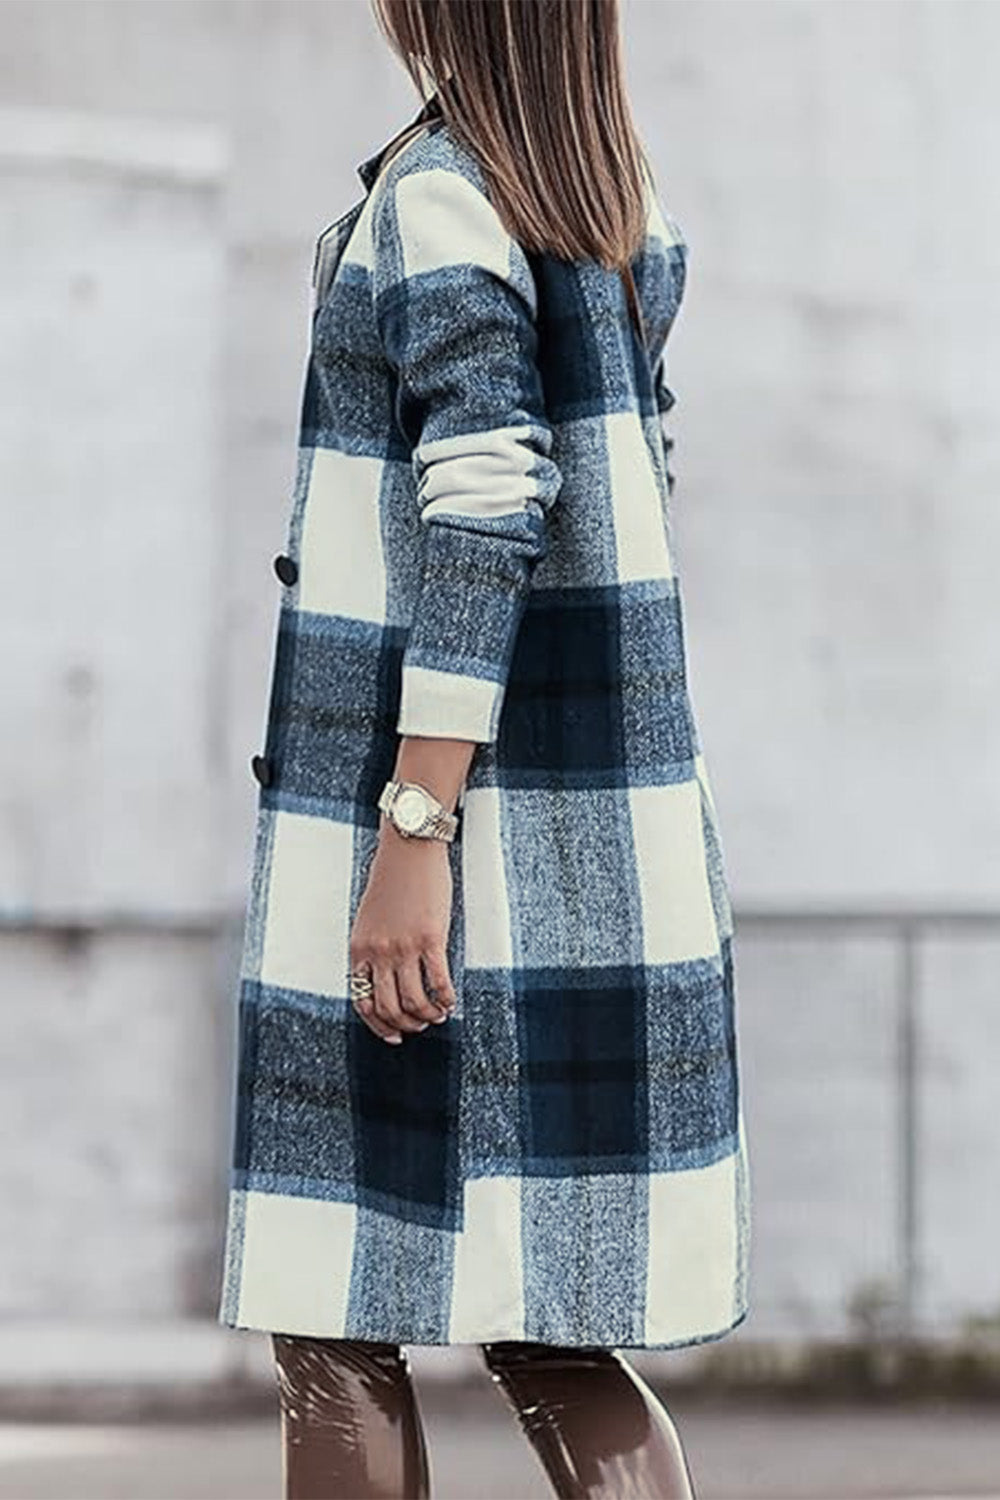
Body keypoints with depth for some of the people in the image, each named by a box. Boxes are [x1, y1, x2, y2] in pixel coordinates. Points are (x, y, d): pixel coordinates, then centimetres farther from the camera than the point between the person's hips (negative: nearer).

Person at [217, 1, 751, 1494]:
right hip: (617, 820, 8)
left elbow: (485, 531, -20)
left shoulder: (438, 197, -13)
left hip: (439, 798, -8)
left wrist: (413, 834, -22)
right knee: (546, 1332, 10)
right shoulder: (631, 208, 12)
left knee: (336, 1330, 1)